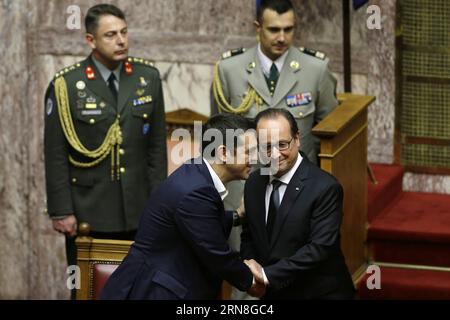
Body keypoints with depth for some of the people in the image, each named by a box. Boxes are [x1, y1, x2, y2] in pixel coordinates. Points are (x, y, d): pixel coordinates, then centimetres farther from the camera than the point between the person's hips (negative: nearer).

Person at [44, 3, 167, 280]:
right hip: (88, 214, -3)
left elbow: (157, 145, 9)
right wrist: (61, 212, -6)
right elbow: (55, 156, -4)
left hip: (138, 214, 3)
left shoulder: (148, 78, 5)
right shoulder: (66, 85, -5)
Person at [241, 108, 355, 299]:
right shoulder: (254, 183, 0)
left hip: (319, 293, -5)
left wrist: (268, 275, -25)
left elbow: (320, 247, -24)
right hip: (272, 292, 5)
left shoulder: (325, 188, -19)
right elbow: (249, 236, 9)